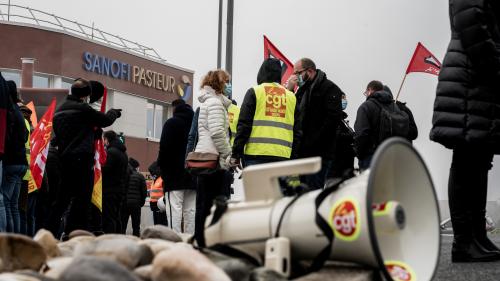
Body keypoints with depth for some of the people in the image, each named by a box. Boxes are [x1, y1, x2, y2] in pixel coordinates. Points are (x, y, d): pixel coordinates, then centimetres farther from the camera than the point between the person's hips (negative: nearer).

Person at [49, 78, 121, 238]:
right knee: (82, 198, -6)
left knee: (63, 198, 13)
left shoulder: (59, 111, 17)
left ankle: (50, 232, 12)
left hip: (64, 158, 8)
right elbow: (105, 120, 0)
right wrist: (114, 112, 19)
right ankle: (72, 233, -11)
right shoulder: (82, 108, -9)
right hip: (81, 159, -8)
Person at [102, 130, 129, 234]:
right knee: (117, 217, 12)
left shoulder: (111, 152, -11)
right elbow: (126, 174, 18)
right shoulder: (123, 153, 17)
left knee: (108, 218, -9)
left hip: (109, 191, -9)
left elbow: (104, 169, -20)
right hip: (121, 190, 9)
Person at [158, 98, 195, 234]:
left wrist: (162, 169, 0)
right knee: (190, 210, 6)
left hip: (175, 176, -5)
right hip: (192, 176, 6)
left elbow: (164, 149, -8)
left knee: (174, 209, -10)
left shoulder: (171, 123, -1)